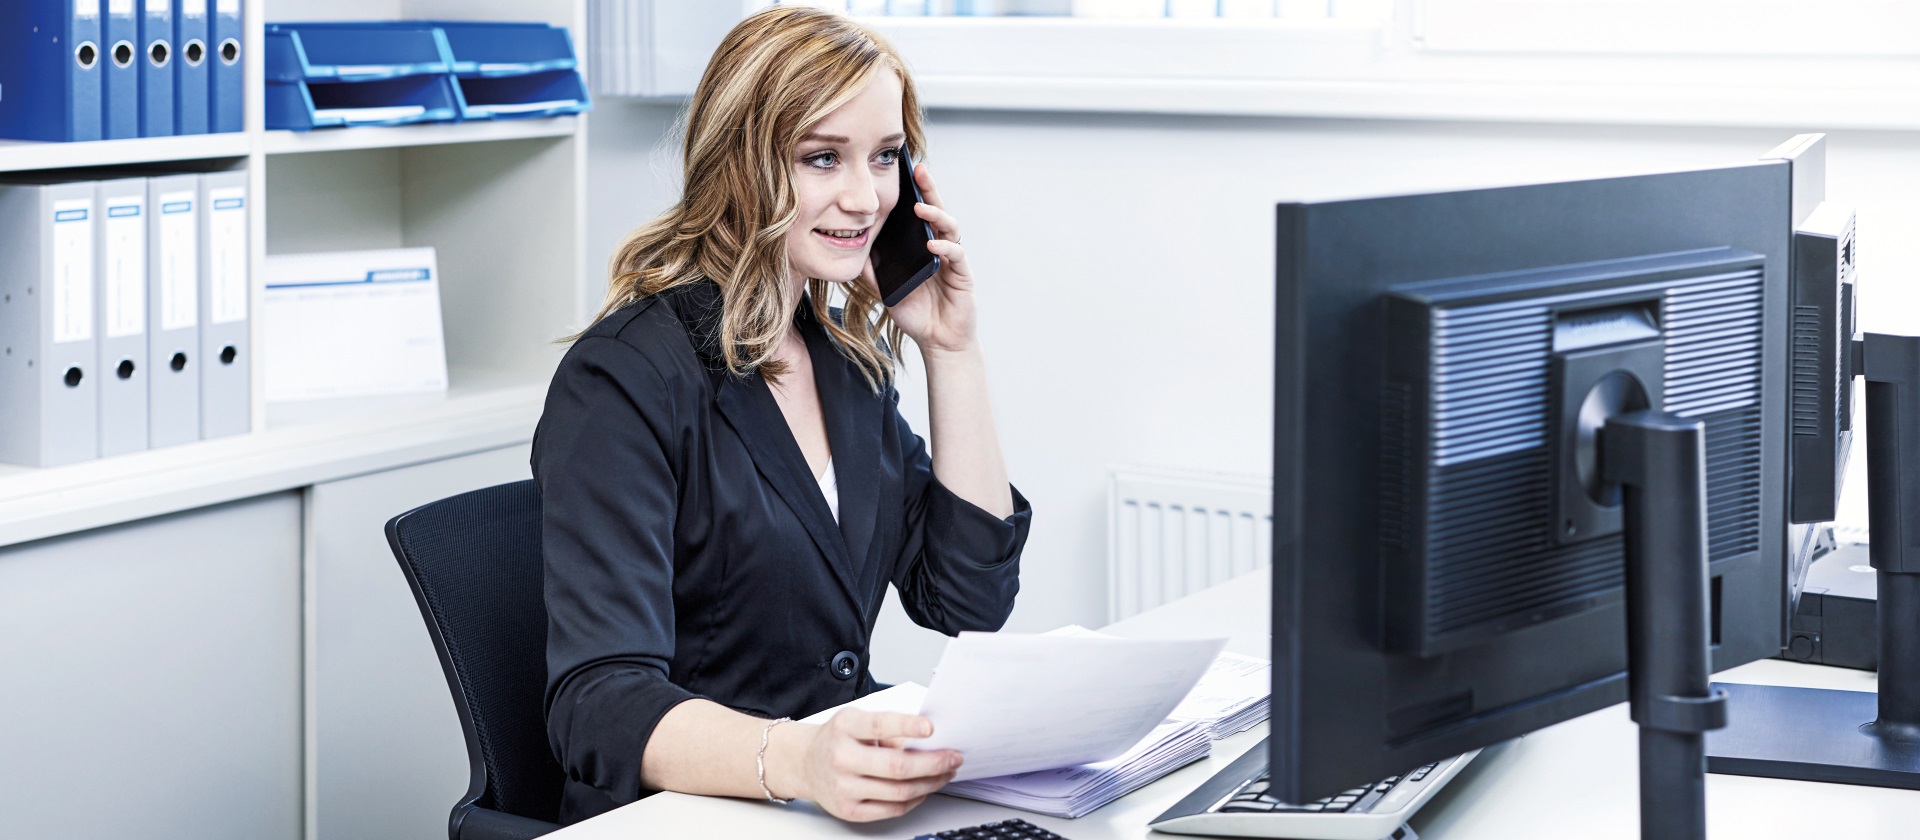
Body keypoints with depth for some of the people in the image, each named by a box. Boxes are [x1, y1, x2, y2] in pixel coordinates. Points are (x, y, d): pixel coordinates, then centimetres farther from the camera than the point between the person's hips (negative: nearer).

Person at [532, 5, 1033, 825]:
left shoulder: (846, 356, 11)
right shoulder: (624, 379, -12)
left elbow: (968, 599, 11)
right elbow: (601, 706, -22)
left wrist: (952, 351, 5)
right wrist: (796, 759, -40)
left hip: (855, 792, 6)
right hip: (687, 816, -6)